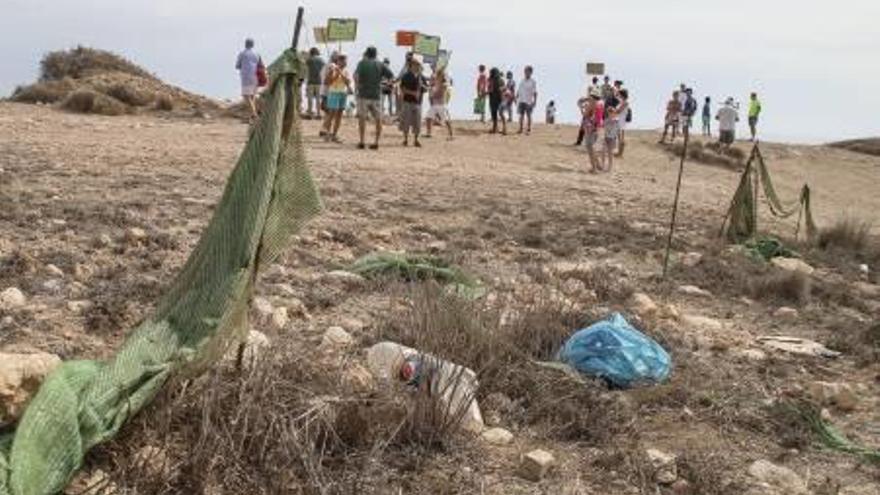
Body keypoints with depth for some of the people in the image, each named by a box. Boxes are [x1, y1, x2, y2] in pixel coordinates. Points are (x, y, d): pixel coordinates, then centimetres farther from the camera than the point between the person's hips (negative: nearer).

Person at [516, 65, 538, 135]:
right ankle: (520, 129, 9)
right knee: (521, 115, 5)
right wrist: (516, 99, 9)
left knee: (528, 115, 1)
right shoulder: (521, 81, 9)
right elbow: (518, 91, 13)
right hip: (521, 101, 4)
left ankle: (528, 129, 5)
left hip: (529, 102, -4)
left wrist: (535, 101, -11)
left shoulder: (533, 82, -2)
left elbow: (535, 93, -4)